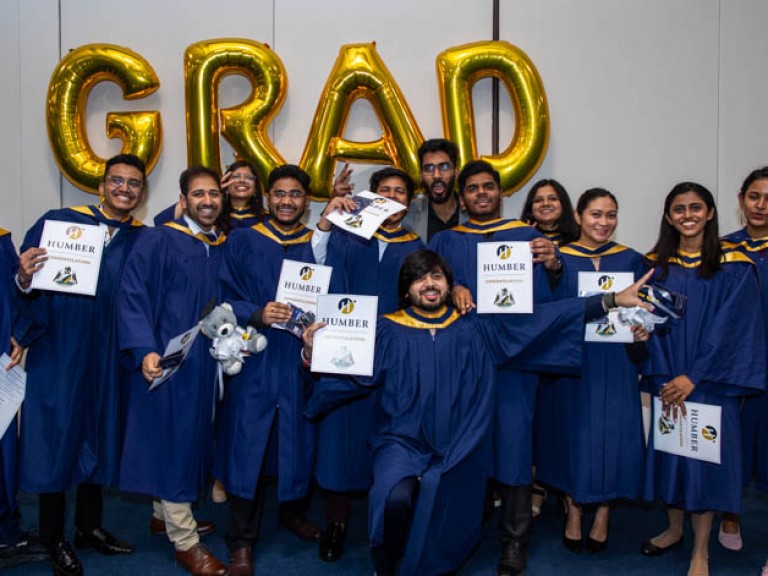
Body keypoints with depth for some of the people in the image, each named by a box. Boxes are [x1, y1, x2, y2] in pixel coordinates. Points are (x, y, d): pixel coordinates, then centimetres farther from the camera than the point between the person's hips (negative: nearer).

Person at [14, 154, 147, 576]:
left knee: (98, 437, 14)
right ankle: (54, 538, 24)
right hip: (58, 354, -2)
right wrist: (25, 279, -25)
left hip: (109, 359, 3)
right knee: (56, 438, 6)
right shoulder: (58, 222, -4)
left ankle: (90, 526, 33)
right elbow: (25, 285, -7)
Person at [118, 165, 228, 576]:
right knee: (171, 439, -1)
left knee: (191, 436, 16)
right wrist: (145, 351, -24)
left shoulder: (225, 247, 9)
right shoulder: (158, 241, -8)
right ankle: (185, 542, 7)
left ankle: (166, 513, 35)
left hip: (205, 361, 7)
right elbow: (132, 297, -14)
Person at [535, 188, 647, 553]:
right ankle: (572, 512, 22)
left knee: (612, 437, 2)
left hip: (615, 365, 2)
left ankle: (603, 515, 20)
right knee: (572, 437, 4)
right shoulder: (558, 259, 1)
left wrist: (642, 330, -10)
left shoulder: (630, 260, 6)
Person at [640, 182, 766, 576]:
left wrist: (693, 378, -15)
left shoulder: (733, 268, -4)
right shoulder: (656, 265, 4)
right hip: (667, 380, 3)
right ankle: (674, 529, 29)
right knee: (669, 449, 10)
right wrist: (664, 379, -10)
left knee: (703, 454, 0)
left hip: (710, 381, -3)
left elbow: (731, 329, -10)